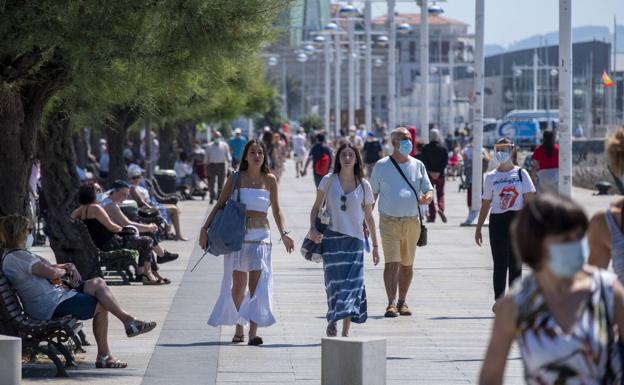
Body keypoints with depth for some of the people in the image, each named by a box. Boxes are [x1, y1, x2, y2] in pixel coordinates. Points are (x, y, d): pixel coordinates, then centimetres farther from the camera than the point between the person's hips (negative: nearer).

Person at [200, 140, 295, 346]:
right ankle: (239, 328, 17)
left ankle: (253, 331, -15)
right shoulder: (236, 178, 2)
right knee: (237, 284, 4)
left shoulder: (269, 180, 5)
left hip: (260, 237, 0)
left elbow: (276, 210, 10)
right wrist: (205, 229, -2)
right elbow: (219, 205, 5)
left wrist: (284, 233, -2)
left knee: (256, 283, -11)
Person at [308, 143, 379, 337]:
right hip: (331, 239, 0)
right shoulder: (328, 181, 1)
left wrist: (375, 246, 13)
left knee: (352, 282, -7)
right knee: (334, 281, -5)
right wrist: (313, 228, -9)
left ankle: (345, 332, -7)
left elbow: (369, 217, 11)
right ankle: (332, 320, 17)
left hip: (354, 239, 0)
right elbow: (316, 207, 8)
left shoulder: (363, 185, 4)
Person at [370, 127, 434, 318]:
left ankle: (402, 302, 21)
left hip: (412, 222, 3)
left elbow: (429, 191, 10)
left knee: (407, 265, 9)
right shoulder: (381, 166, 4)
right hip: (389, 221, -3)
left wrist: (426, 198, -15)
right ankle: (391, 304, -15)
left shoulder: (417, 165, 9)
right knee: (392, 263, -13)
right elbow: (372, 194, 8)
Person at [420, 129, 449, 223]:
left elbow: (424, 161, -8)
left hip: (429, 174, -1)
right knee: (440, 193, 13)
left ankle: (432, 216, 2)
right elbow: (445, 161, -7)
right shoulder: (443, 148, -1)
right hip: (440, 174, 1)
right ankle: (440, 208, -15)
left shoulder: (425, 148, -3)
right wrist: (439, 172, -9)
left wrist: (430, 172, -8)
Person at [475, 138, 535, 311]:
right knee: (500, 264, -4)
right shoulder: (491, 177, 6)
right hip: (498, 221, 0)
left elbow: (529, 200, -1)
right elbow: (486, 204, 10)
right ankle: (499, 300, -6)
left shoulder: (521, 174, 3)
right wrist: (478, 228, 9)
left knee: (515, 264, 5)